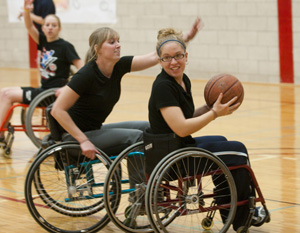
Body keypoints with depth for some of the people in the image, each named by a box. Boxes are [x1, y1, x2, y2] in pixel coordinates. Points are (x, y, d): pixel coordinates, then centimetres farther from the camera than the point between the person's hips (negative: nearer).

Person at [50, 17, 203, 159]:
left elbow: (154, 57, -5)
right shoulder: (86, 75, -23)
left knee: (147, 128, 5)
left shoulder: (119, 67, -2)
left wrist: (186, 37, -17)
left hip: (96, 130, 9)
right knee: (135, 136, -17)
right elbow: (57, 110, -24)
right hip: (75, 137, -8)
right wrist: (83, 141, -26)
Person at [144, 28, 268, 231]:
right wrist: (215, 113, -19)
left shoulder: (184, 80, 6)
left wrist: (211, 106, -1)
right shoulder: (163, 86, -22)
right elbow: (181, 128, -27)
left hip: (180, 147, 9)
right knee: (238, 151, 1)